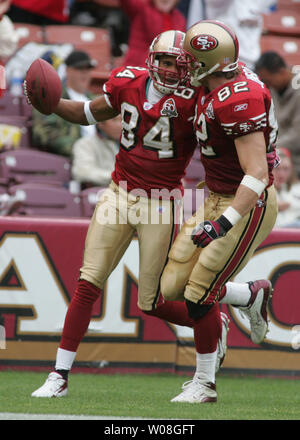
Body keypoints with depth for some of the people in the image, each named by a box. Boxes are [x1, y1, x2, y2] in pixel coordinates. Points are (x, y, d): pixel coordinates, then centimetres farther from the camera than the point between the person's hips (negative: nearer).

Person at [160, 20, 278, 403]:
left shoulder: (238, 102, -28)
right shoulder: (215, 85, -1)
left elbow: (257, 175, -29)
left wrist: (222, 224, -33)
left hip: (247, 206, -9)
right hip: (217, 200, 9)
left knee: (199, 294, -4)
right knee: (173, 286, 7)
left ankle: (205, 384, 11)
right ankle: (253, 297, 26)